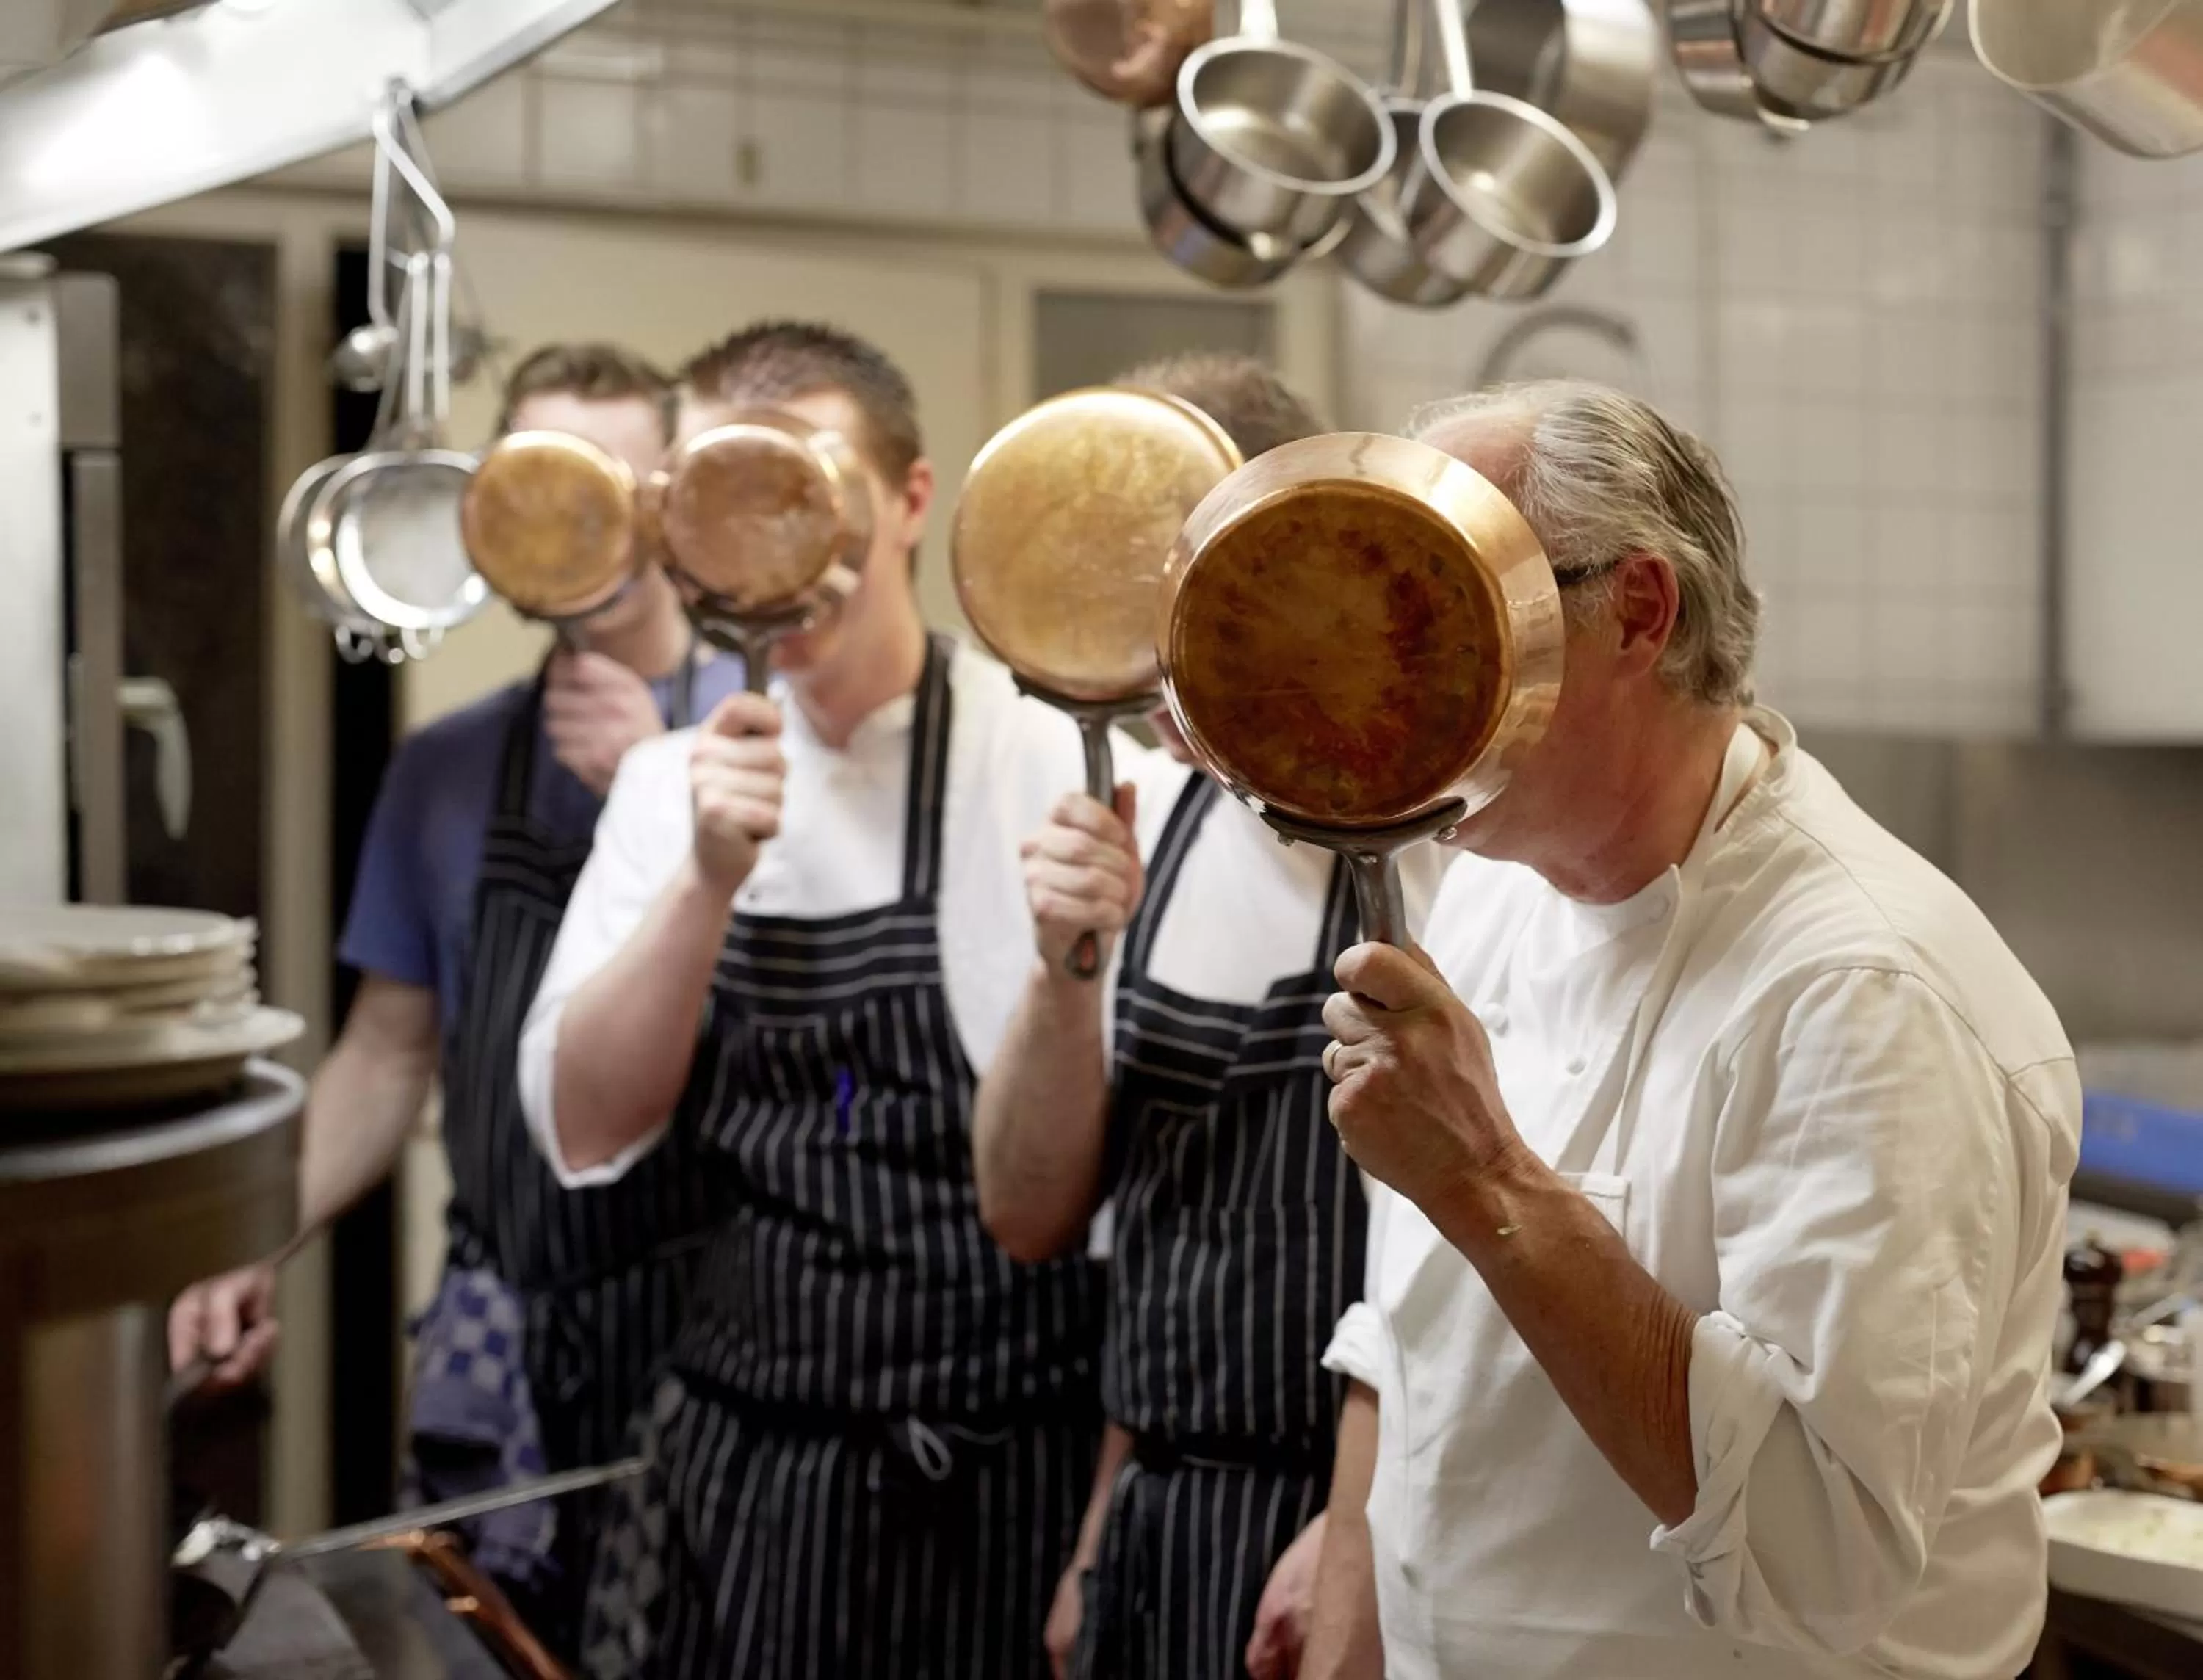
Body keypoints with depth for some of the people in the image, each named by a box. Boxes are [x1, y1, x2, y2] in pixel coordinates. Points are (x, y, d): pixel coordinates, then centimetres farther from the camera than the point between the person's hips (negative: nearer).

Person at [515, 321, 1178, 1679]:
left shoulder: (1060, 755, -11)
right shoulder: (676, 782, 4)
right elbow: (586, 1131, -3)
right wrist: (708, 880, -16)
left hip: (997, 1499, -4)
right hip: (737, 1469, 5)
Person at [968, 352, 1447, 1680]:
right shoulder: (1171, 823, 6)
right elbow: (1033, 1217, 6)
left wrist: (1358, 1525, -17)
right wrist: (1064, 972, -9)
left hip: (1341, 1533, -6)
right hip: (1161, 1522, 6)